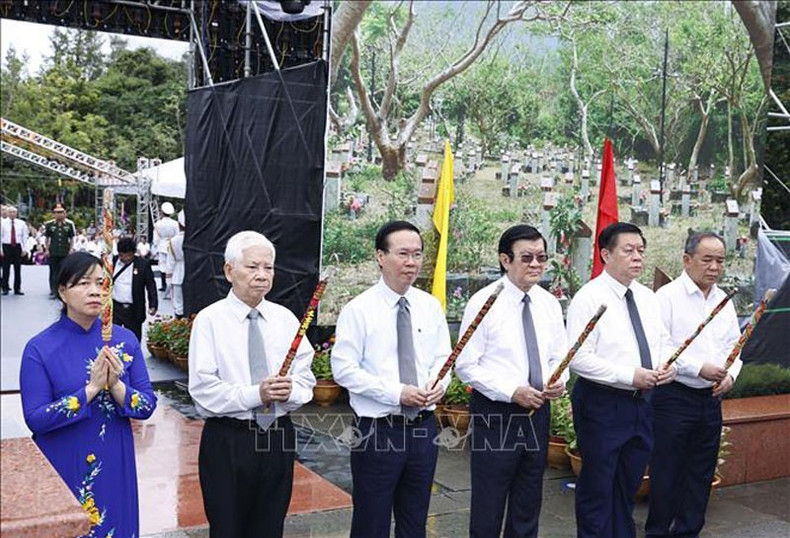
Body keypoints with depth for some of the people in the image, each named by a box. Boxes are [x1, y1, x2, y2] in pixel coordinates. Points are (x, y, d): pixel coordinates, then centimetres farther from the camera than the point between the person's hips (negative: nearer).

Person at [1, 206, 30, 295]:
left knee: (18, 269, 5)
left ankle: (17, 289, 12)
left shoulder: (21, 223, 5)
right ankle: (5, 288, 12)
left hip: (18, 247, 2)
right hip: (6, 247, -2)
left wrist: (25, 249, 1)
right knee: (6, 269, 3)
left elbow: (25, 237, 7)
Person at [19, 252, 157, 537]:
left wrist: (115, 385, -20)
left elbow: (148, 405, -2)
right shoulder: (39, 349, -9)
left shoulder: (125, 340, -2)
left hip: (115, 466, 3)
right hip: (63, 469, -2)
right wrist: (91, 388, -21)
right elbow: (35, 418, -14)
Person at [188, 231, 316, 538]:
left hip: (278, 437, 4)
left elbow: (306, 380, 5)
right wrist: (256, 394, -22)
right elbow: (203, 390, -13)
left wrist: (289, 391, -16)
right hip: (228, 440, -4)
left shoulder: (286, 319, 6)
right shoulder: (210, 320, -6)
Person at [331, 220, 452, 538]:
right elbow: (343, 369, -13)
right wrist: (396, 392, -19)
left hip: (423, 428, 5)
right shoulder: (359, 309, -9)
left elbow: (442, 358, 12)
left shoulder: (431, 306, 6)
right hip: (378, 430, -4)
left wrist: (439, 383, -10)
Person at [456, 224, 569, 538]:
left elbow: (559, 357, 13)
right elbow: (466, 365, -13)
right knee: (488, 503, 6)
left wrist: (559, 381, -9)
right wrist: (511, 392, -21)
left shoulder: (550, 304, 5)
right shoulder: (484, 302, -12)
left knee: (529, 503, 17)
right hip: (495, 413, -5)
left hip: (538, 411, 6)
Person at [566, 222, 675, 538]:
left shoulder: (648, 298, 10)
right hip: (601, 403, -7)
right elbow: (579, 358, -19)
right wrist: (630, 376, -22)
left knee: (629, 484, 19)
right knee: (597, 487, 5)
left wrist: (667, 368, -3)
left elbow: (661, 344, 19)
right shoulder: (589, 298, -13)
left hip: (642, 402, 7)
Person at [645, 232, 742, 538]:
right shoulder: (667, 297, -10)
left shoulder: (724, 301, 12)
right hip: (673, 397, -6)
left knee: (701, 473, 14)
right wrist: (698, 368, -20)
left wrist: (730, 375, -3)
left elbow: (734, 346, 16)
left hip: (711, 398, 7)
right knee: (666, 472, 2)